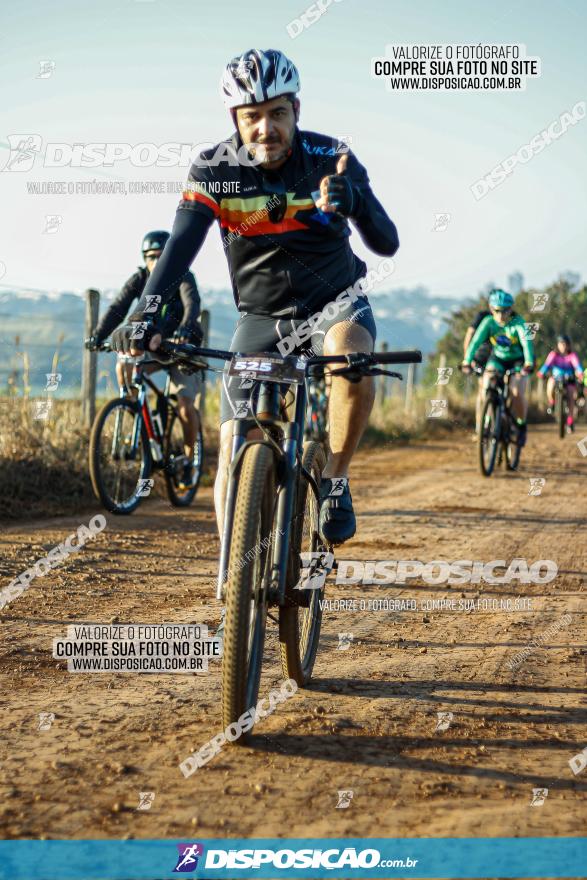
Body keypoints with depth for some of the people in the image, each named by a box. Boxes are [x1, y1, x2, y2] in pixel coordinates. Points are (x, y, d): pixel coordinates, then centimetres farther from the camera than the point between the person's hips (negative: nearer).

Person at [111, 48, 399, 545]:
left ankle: (335, 481, -14)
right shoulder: (214, 170, -13)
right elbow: (181, 246, -25)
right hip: (261, 317, 1)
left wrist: (353, 202, -43)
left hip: (334, 302, -1)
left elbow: (387, 243, -21)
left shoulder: (331, 159, -15)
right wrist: (145, 312, -43)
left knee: (352, 358, -37)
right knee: (234, 451, -10)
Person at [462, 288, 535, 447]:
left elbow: (527, 342, -39)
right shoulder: (488, 322, -19)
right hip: (497, 358, 2)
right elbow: (476, 341, -30)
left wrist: (528, 364, -56)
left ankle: (521, 426, 2)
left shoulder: (518, 323, -26)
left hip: (518, 361, -2)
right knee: (486, 386, -24)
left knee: (517, 393, -23)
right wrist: (467, 361, -45)